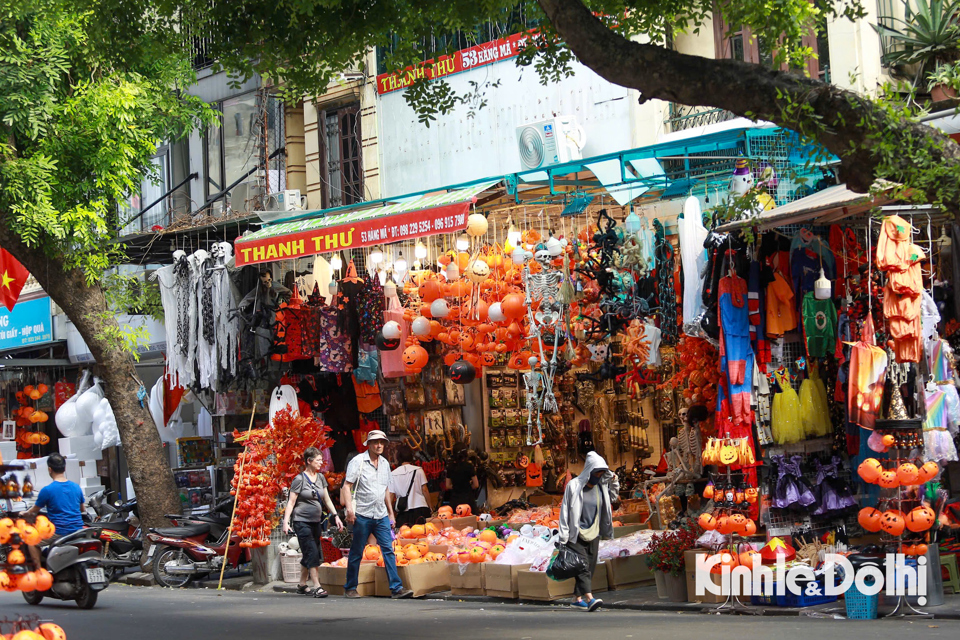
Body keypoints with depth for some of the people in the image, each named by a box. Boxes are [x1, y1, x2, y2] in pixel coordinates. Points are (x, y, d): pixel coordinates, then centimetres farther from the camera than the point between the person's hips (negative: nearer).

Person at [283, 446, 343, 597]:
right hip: (302, 521, -7)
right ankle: (317, 587, -15)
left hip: (315, 522, 7)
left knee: (309, 555, 10)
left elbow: (327, 499, 18)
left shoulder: (320, 478, 11)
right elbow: (291, 502, -8)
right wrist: (286, 521, -16)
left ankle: (302, 585, 22)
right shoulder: (299, 479, -8)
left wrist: (336, 516, 12)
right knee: (312, 553, -13)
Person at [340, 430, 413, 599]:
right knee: (356, 553, 2)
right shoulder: (358, 462, -4)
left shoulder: (385, 463, 15)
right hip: (362, 515, -5)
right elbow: (347, 486, -7)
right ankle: (350, 588, 13)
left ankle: (396, 587, -8)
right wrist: (349, 508, -18)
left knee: (388, 550, -5)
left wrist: (391, 513, 22)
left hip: (381, 515, 5)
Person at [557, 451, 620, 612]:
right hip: (576, 535, -6)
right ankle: (589, 598, -30)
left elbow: (613, 498, 28)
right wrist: (563, 537, -13)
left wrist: (614, 482, 8)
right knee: (582, 564, -17)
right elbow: (565, 511, -9)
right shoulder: (574, 485, -9)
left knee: (590, 567, 5)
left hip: (593, 534, 6)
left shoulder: (601, 487, 7)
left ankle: (578, 598, 15)